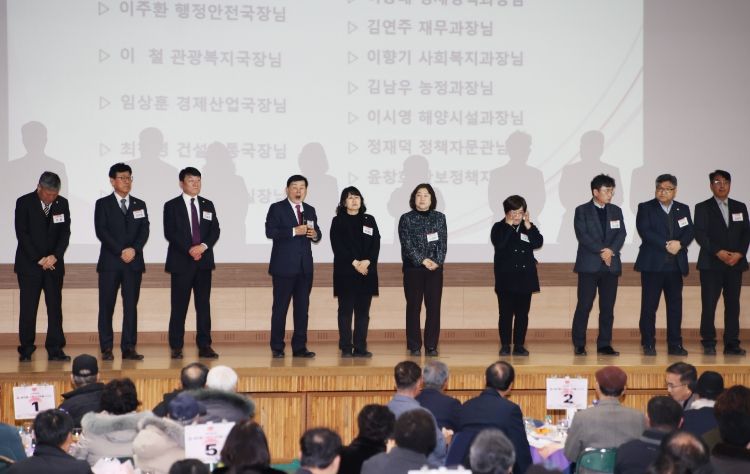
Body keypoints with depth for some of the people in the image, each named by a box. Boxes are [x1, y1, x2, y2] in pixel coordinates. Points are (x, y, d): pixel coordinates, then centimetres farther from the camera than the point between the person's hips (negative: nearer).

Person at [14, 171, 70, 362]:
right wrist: (38, 259, -12)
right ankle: (26, 350, 4)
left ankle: (55, 349, 2)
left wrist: (55, 256, -11)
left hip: (53, 263, 3)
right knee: (28, 308, -3)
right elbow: (22, 233, -8)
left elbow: (65, 233, 3)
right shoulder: (24, 203, -5)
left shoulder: (62, 204, 4)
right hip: (29, 264, -3)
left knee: (55, 307, 0)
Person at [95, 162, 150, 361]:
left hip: (134, 262, 3)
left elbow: (144, 231, 5)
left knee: (131, 306, 1)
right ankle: (106, 349, 1)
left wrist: (134, 249, -13)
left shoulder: (139, 205, 15)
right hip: (110, 262, -3)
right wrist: (120, 251, -14)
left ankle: (129, 348, 3)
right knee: (106, 306, -2)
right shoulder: (103, 204, 5)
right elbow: (101, 231, -6)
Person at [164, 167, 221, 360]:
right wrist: (189, 250, -16)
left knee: (204, 305, 3)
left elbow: (215, 230, 6)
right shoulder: (172, 206, 2)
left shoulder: (208, 205, 13)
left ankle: (204, 346, 5)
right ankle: (176, 347, 2)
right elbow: (170, 233, -7)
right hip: (181, 262, -3)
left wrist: (203, 246, -12)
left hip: (203, 261, 3)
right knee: (179, 306, -2)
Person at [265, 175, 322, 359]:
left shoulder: (310, 210, 16)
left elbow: (317, 234, 18)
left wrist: (315, 235, -6)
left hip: (305, 267, 5)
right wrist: (294, 231, -21)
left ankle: (300, 347, 10)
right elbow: (270, 231, -13)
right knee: (280, 307, -1)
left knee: (302, 308, 5)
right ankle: (277, 348, 4)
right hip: (284, 267, -5)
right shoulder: (277, 208, -1)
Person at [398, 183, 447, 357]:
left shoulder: (439, 217, 9)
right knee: (413, 307, 0)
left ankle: (431, 346, 5)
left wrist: (437, 261, -13)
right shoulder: (406, 219, 2)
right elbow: (407, 244, -7)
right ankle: (414, 347, 3)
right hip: (413, 269, -2)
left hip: (435, 269, 2)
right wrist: (423, 260, -16)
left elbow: (443, 243, 2)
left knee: (434, 307, 0)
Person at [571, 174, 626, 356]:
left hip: (611, 265, 4)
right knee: (584, 305, -6)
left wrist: (611, 250, -14)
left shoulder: (616, 211, 14)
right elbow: (582, 235, -9)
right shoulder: (582, 211, 2)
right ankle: (579, 345, -1)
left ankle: (604, 344, 8)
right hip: (589, 264, -4)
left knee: (608, 307, 3)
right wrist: (601, 251, -16)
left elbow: (621, 234, 4)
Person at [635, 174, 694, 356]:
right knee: (649, 306, -3)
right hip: (652, 264, -3)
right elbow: (645, 231, -10)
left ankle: (675, 344, 8)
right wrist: (667, 244, -16)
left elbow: (689, 232, 3)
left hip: (676, 265, 3)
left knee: (675, 305, 3)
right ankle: (648, 345, 2)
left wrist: (679, 243, -18)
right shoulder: (645, 208, 4)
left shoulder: (683, 209, 15)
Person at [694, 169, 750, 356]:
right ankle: (709, 344, -1)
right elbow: (700, 234, -5)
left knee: (733, 304, 2)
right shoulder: (702, 208, 5)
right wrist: (718, 252, -15)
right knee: (709, 305, -5)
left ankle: (732, 344, 5)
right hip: (711, 263, -3)